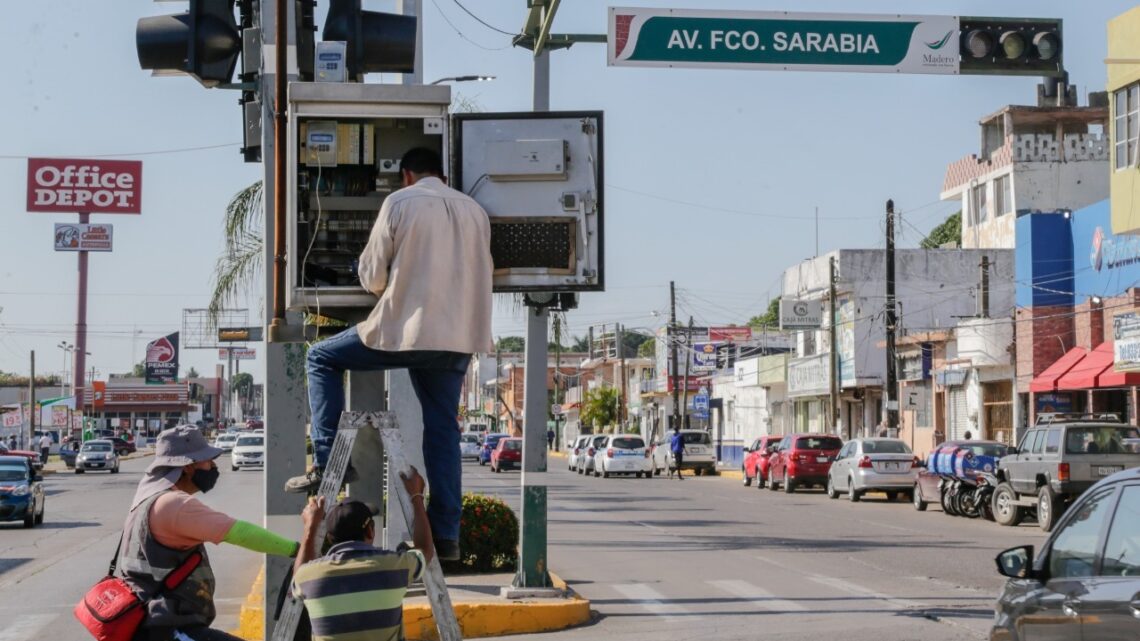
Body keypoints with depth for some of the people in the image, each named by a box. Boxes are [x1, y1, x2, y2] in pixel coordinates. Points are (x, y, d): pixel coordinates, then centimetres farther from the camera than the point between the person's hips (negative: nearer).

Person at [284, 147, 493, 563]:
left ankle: (327, 462, 3)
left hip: (406, 331, -5)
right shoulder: (475, 211, 14)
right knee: (442, 430, 12)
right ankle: (446, 534, 9)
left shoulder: (399, 203, 0)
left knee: (321, 358, 13)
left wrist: (369, 267, 24)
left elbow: (372, 279, 2)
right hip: (459, 338, 5)